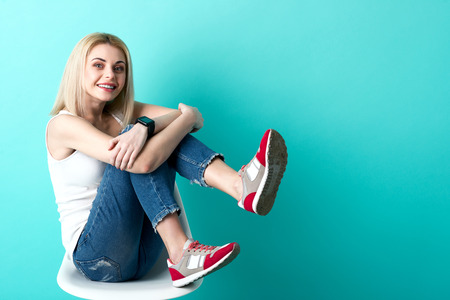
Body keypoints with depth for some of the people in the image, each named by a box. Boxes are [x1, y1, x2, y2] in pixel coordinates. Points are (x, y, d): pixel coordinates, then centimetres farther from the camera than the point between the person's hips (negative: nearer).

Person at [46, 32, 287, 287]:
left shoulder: (121, 113, 8)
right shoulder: (64, 124, -12)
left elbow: (196, 117, -9)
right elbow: (144, 163, -26)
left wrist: (144, 126, -27)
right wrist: (188, 117, -13)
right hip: (95, 257, -5)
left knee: (160, 138, -14)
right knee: (139, 156, -24)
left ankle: (240, 185, -33)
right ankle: (180, 255, -29)